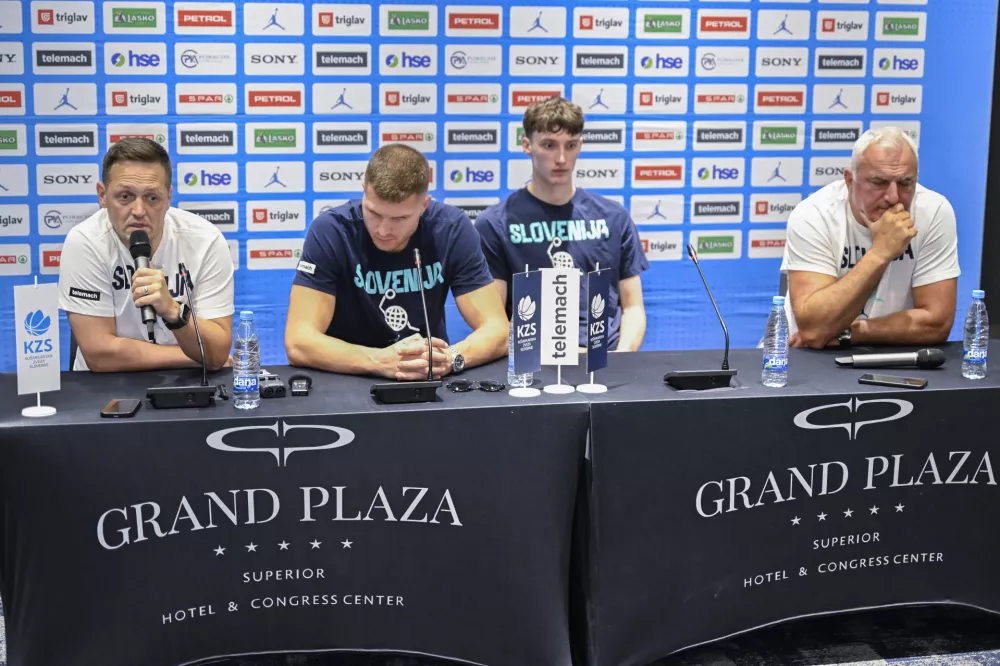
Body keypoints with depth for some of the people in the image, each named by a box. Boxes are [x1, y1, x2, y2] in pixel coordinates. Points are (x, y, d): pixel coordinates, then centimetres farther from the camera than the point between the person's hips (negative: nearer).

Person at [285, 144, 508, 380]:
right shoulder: (331, 231, -16)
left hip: (429, 383, 2)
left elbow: (497, 330, -11)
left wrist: (449, 359, -31)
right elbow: (298, 343, -21)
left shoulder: (452, 228, -10)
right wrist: (381, 361, -35)